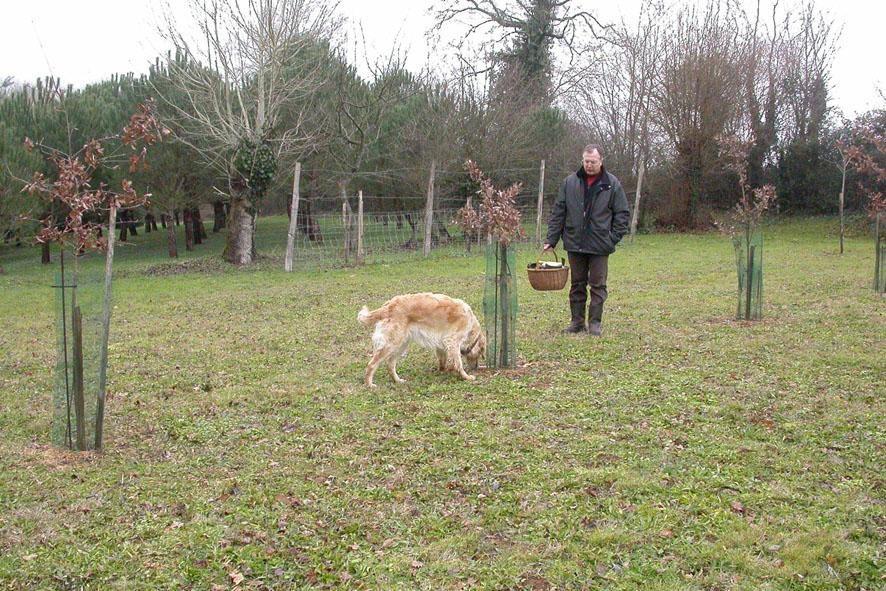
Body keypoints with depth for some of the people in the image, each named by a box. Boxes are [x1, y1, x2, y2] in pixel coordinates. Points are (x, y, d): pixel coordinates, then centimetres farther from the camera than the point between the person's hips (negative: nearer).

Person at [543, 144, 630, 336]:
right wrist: (551, 239, 1)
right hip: (575, 244, 2)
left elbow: (623, 214, 2)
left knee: (598, 285, 3)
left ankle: (595, 322, 12)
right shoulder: (570, 182, 3)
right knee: (577, 285, 10)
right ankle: (577, 321, 18)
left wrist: (613, 239, -5)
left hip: (600, 246, -2)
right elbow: (558, 212, 5)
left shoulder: (612, 184, -1)